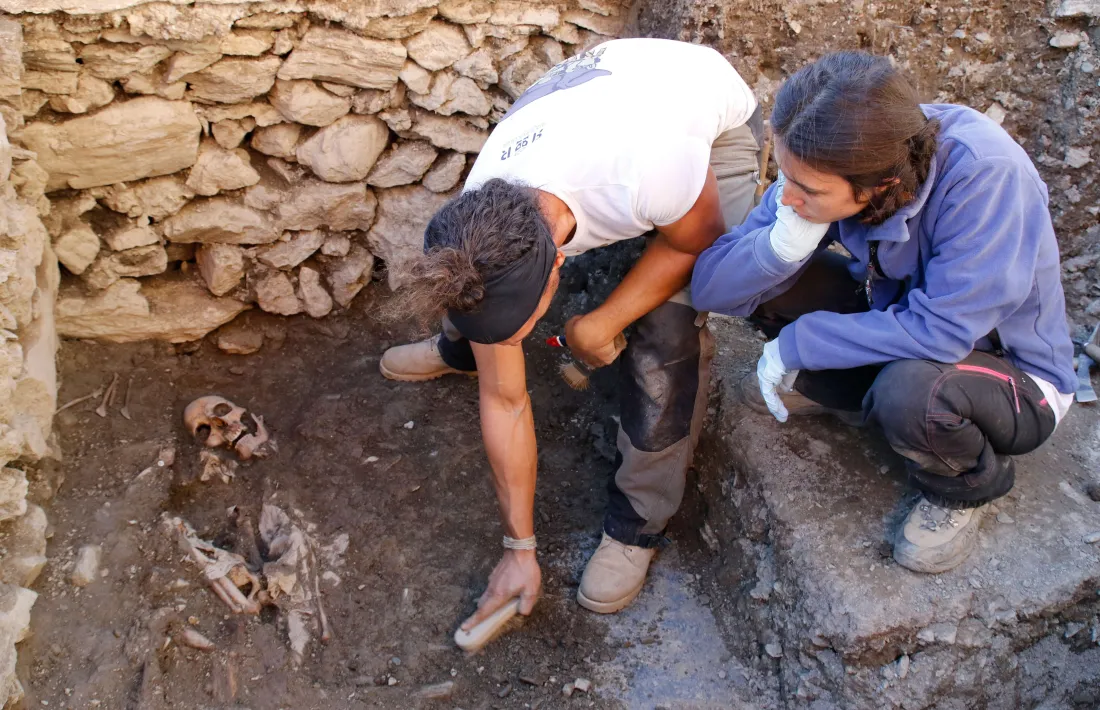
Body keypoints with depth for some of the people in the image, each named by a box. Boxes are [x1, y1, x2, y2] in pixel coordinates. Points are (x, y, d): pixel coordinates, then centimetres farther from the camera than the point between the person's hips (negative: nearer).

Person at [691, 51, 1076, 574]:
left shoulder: (984, 173, -35)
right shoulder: (825, 166, -19)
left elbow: (940, 331, -36)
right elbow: (711, 289, -18)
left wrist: (796, 344, -27)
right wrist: (788, 237, -37)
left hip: (1014, 375, -4)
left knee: (909, 390, -37)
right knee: (767, 276, -15)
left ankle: (970, 482, -2)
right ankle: (841, 392, 12)